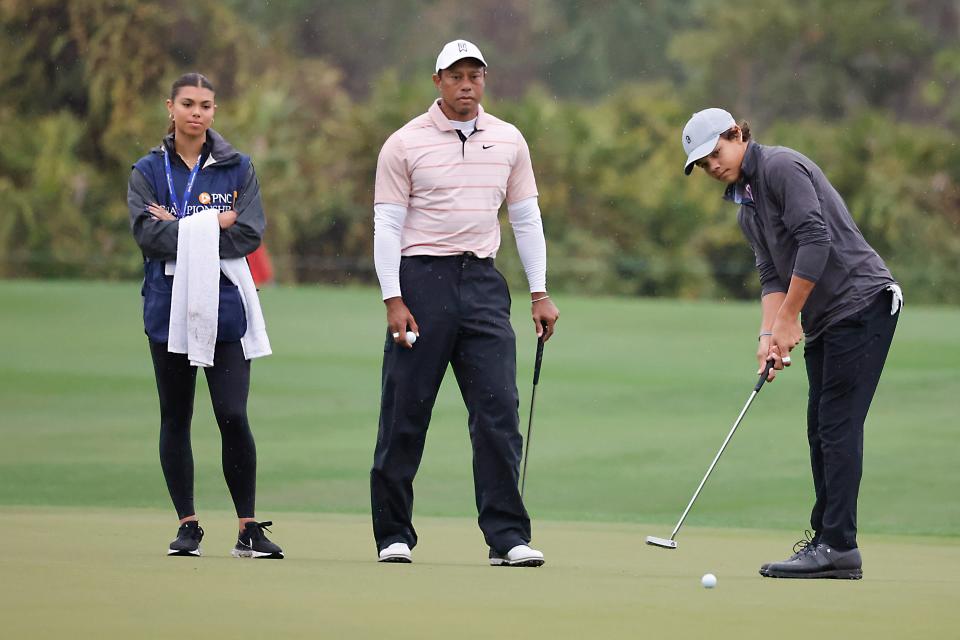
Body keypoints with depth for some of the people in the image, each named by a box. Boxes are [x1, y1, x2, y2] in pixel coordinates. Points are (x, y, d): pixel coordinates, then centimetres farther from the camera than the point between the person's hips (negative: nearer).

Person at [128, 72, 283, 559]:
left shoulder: (238, 168, 7)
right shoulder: (149, 171, 7)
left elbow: (250, 234, -5)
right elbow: (148, 233, -8)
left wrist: (180, 229, -9)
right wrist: (213, 227, -11)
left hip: (225, 307, -1)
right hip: (168, 307, 1)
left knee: (233, 417, -9)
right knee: (175, 419, 5)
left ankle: (248, 528, -5)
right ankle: (187, 525, 13)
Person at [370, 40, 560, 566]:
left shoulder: (508, 142, 9)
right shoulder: (404, 144, -1)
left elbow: (526, 219, 14)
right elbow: (387, 225, -3)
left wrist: (540, 294, 8)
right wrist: (393, 300, -11)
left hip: (483, 284, 3)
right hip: (422, 277, -3)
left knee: (499, 412, -5)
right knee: (405, 414, 0)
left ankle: (507, 537, -5)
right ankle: (393, 536, 9)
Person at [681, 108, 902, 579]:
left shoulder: (780, 167, -11)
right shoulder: (747, 208, 18)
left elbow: (815, 240, -20)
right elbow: (772, 275, 13)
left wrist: (788, 319, -16)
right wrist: (769, 335, -4)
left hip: (862, 301, -10)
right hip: (826, 319, 10)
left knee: (838, 425, -12)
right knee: (821, 429, 8)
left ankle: (838, 546, -12)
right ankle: (827, 541, 11)